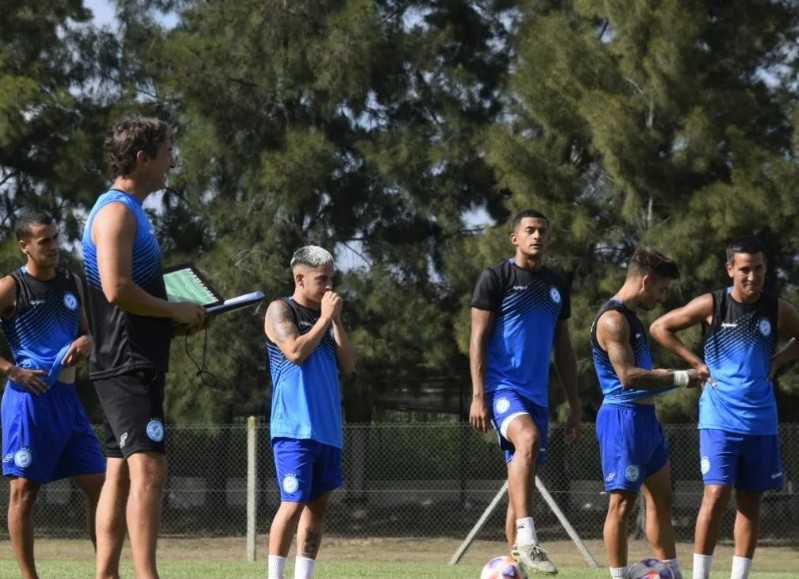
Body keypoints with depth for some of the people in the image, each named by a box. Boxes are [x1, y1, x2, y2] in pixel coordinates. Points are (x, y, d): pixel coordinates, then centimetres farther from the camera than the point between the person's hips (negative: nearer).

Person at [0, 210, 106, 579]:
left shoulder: (72, 282, 13)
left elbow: (88, 334, 22)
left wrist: (85, 344, -1)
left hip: (68, 397, 6)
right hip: (30, 397, -6)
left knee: (98, 484, 3)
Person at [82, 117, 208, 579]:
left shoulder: (129, 211, 20)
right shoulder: (117, 211, -12)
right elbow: (116, 288, -23)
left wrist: (178, 316, 13)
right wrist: (175, 311, -12)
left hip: (136, 363, 11)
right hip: (128, 364, -11)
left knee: (121, 472, 9)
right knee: (148, 468, -17)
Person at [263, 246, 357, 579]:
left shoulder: (326, 317, 17)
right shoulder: (281, 310, -2)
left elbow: (348, 366, 9)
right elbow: (295, 351, -18)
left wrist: (336, 321, 1)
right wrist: (324, 318, -10)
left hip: (328, 429, 7)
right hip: (294, 428, -7)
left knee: (318, 505, 6)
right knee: (293, 503, -11)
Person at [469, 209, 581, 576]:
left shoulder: (556, 286, 16)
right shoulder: (496, 278, -2)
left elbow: (563, 349, 20)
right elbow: (478, 339, -5)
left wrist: (574, 405, 17)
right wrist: (478, 396, -14)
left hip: (537, 393, 7)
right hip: (502, 386, -7)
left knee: (521, 478, 8)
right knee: (528, 439, -33)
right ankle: (525, 540, -38)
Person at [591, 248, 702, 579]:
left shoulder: (630, 316, 16)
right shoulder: (613, 319, -16)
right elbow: (628, 376, -25)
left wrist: (674, 378, 11)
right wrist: (681, 378, -22)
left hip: (645, 417, 11)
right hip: (623, 418, -11)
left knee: (661, 500, 12)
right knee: (622, 503, -6)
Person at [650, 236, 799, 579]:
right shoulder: (711, 305, -6)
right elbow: (659, 327, 0)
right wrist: (696, 363, -5)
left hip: (761, 420, 3)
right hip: (720, 418, -3)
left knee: (750, 501, 6)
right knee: (716, 493, -13)